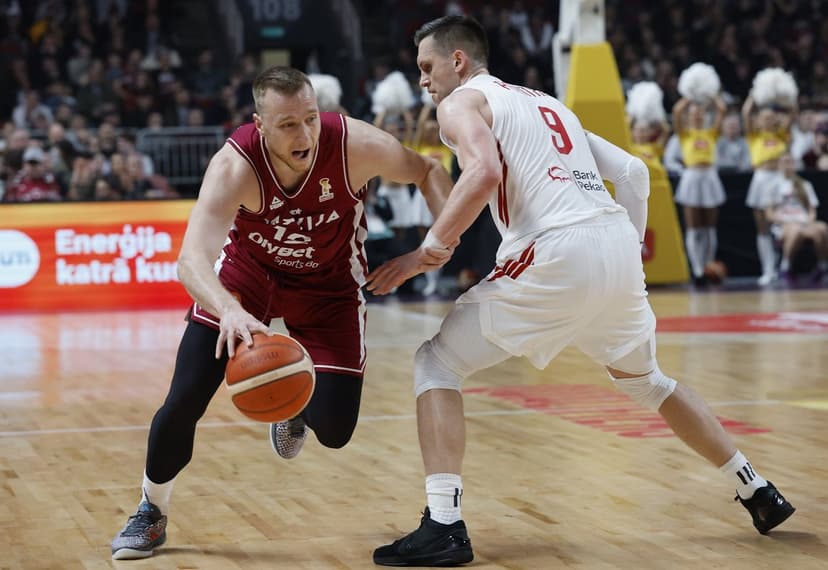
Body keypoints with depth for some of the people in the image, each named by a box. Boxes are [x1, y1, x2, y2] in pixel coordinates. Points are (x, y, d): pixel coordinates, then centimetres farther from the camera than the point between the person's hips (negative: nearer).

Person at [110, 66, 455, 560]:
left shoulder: (356, 145, -30)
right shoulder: (235, 166, -34)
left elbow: (429, 172, -10)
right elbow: (192, 259, -46)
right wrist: (229, 311, -66)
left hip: (330, 283, 1)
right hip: (247, 269, -1)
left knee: (334, 428, -8)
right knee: (185, 400, -10)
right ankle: (151, 514, 17)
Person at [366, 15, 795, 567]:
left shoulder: (462, 103, 7)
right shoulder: (547, 103, 29)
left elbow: (485, 173, -15)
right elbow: (632, 171, 23)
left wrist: (425, 252, -11)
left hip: (558, 255, -7)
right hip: (618, 244, 8)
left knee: (436, 363, 4)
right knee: (645, 378, 31)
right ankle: (760, 493, 37)